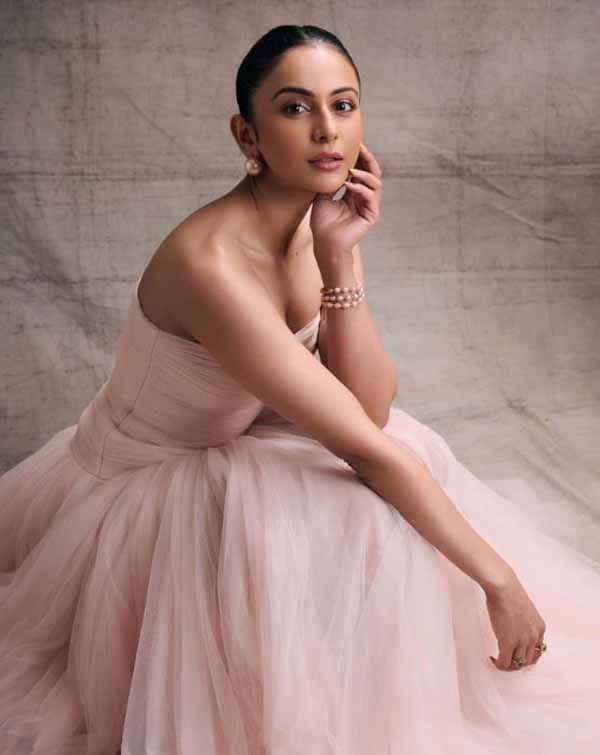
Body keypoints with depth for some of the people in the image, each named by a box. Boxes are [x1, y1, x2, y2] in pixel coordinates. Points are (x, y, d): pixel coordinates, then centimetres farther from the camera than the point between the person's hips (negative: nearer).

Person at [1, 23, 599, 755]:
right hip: (135, 495, -8)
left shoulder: (315, 224, -8)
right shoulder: (212, 262, -34)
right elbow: (365, 448, -32)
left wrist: (339, 258, -25)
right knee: (355, 517, -29)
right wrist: (500, 579, -25)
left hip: (220, 455, 8)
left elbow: (371, 410, -14)